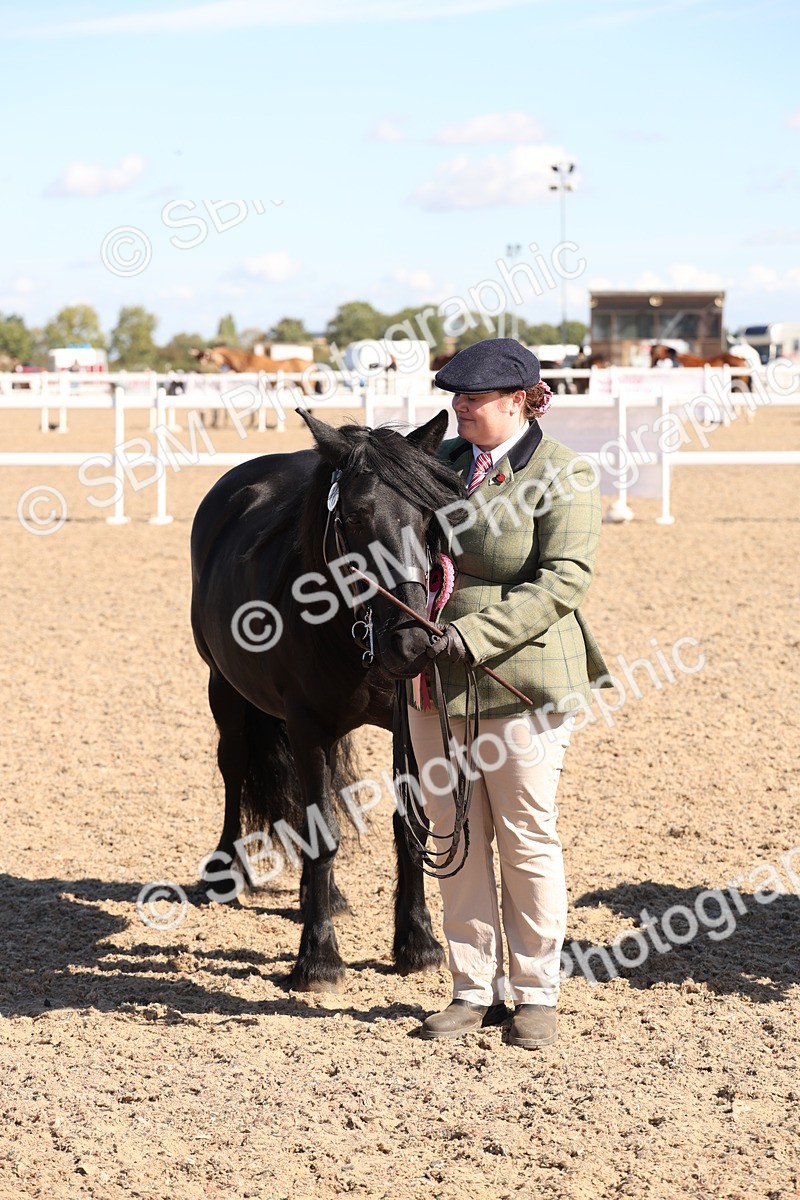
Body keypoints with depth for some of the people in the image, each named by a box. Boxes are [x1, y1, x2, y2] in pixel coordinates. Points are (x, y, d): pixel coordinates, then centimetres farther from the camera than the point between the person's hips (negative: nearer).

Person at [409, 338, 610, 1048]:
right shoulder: (444, 462, 11)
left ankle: (535, 993, 16)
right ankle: (475, 989, 20)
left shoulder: (563, 476, -9)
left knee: (527, 838, 3)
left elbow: (562, 582, -18)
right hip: (436, 681, 6)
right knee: (455, 838, 10)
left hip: (524, 681, -6)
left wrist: (474, 634, -25)